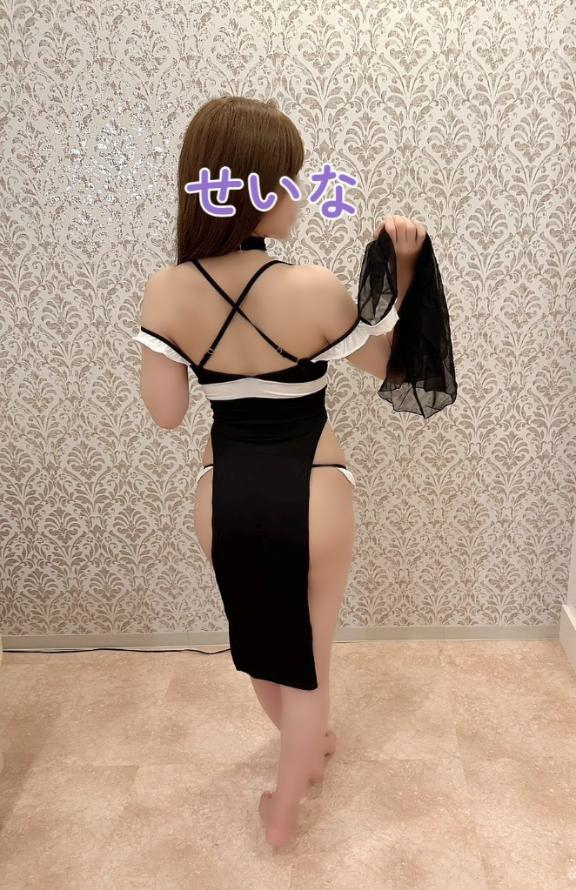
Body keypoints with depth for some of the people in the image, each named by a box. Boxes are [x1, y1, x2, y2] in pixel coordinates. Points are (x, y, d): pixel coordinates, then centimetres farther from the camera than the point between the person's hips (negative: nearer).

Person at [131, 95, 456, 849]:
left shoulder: (165, 293, -13)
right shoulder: (314, 289, -20)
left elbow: (165, 412, -5)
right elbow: (382, 362, -3)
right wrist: (403, 271, 1)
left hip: (223, 498, 4)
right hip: (310, 497, -3)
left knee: (259, 638, 30)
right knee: (309, 657, 20)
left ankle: (307, 746, 57)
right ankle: (284, 810, 39)